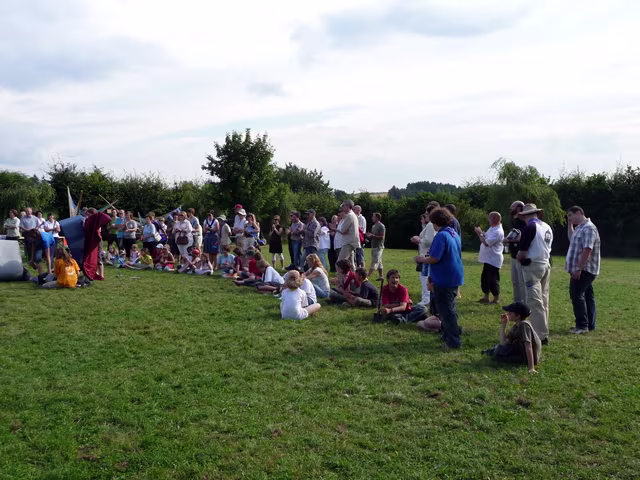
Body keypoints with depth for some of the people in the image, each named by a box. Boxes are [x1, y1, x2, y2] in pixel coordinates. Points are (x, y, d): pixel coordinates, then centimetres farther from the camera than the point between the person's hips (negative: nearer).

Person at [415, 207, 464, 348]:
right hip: (455, 277, 9)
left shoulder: (441, 236, -20)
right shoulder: (455, 234, 9)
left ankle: (453, 341, 4)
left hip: (444, 279, -9)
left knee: (446, 310, 0)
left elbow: (434, 258, -25)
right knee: (450, 308, 20)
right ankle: (449, 335, 32)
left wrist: (421, 259, -7)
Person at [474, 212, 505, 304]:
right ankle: (486, 297, 26)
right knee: (485, 278, 16)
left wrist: (480, 234, -14)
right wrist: (481, 233, 0)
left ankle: (496, 299, 8)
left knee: (493, 280, -4)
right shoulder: (492, 229, 12)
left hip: (493, 260, -10)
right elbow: (485, 239, 17)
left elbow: (486, 243, -25)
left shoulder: (498, 232, -21)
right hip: (488, 259, 10)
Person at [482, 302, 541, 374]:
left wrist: (531, 368, -37)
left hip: (529, 358, -9)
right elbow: (503, 342, -4)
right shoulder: (515, 327, 1)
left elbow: (528, 347, -32)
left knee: (498, 352, -9)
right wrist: (503, 324, -9)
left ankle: (492, 352, 21)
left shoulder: (524, 325, -25)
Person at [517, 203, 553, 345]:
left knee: (535, 301, -6)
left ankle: (541, 336, -6)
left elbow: (522, 253, -15)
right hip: (546, 264, 8)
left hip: (533, 266, -8)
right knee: (543, 301, 13)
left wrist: (519, 258, 7)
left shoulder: (530, 228, -14)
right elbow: (547, 248, 13)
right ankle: (544, 332, 20)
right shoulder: (547, 227, 9)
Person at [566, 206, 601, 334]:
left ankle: (582, 325, -8)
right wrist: (570, 224, 21)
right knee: (587, 296, 13)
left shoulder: (588, 228, -17)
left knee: (576, 295, -10)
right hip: (584, 270, 10)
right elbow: (571, 238, 34)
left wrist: (578, 269, -26)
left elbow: (587, 250, -24)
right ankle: (590, 325, 19)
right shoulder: (580, 228, 14)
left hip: (583, 270, -10)